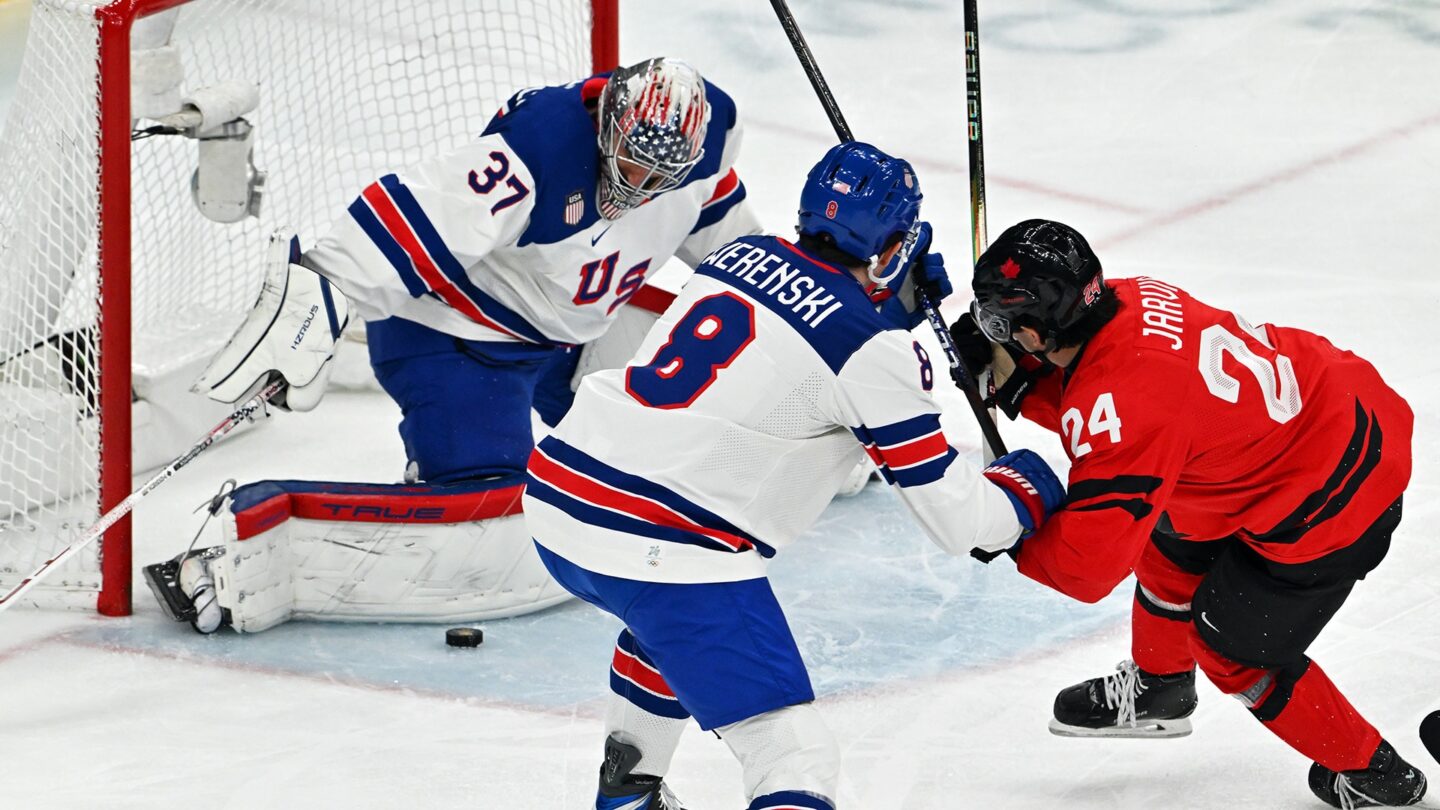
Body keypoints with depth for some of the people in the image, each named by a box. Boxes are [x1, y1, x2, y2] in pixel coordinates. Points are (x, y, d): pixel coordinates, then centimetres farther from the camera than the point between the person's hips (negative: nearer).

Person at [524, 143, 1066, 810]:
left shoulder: (741, 254, 14)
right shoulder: (873, 349, -6)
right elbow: (954, 519, -1)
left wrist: (901, 298, 29)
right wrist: (1024, 489, 19)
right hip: (662, 552, -8)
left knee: (672, 622, 40)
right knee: (792, 754, -9)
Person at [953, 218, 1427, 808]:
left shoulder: (1121, 405, -29)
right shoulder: (1126, 300, -5)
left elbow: (1089, 566, -25)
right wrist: (1013, 378, 1)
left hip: (1331, 502, -9)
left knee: (1230, 642, 10)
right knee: (1172, 537, 24)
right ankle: (1157, 690, 48)